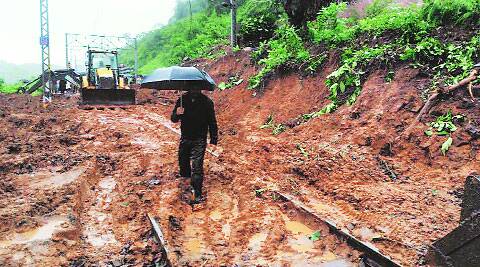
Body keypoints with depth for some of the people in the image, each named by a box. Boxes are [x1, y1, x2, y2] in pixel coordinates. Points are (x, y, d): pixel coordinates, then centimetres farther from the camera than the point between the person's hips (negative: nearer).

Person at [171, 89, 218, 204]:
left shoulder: (207, 102, -6)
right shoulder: (182, 99, 1)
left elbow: (212, 122, -1)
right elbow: (173, 119, 4)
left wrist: (213, 139, -4)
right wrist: (177, 114, -20)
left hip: (199, 140, -4)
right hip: (185, 138, 4)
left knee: (197, 166, -11)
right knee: (182, 161, 17)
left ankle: (198, 194, -7)